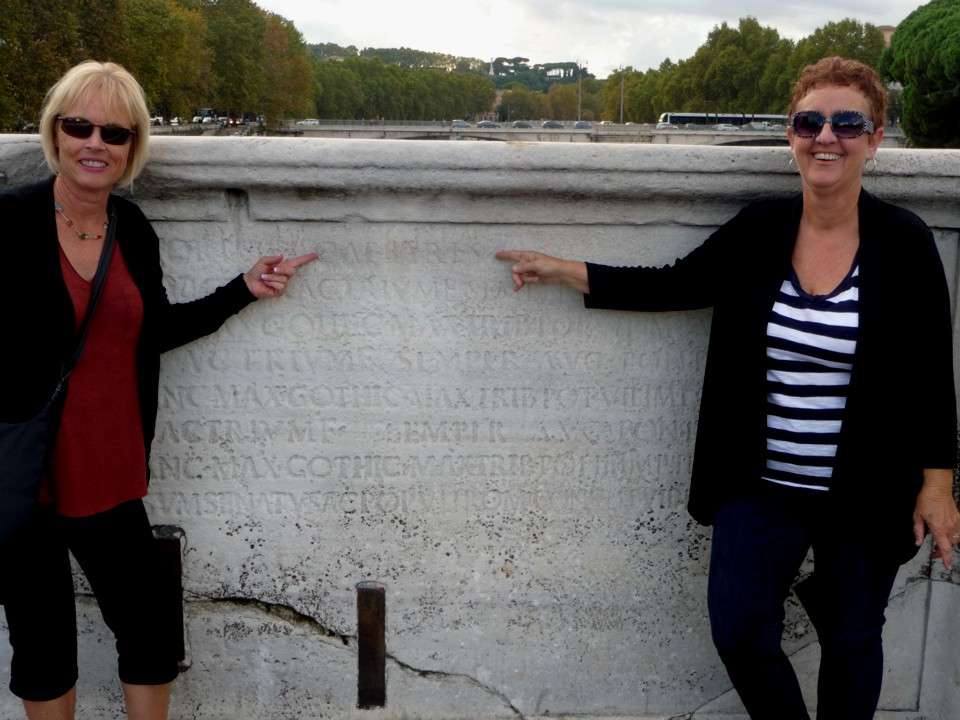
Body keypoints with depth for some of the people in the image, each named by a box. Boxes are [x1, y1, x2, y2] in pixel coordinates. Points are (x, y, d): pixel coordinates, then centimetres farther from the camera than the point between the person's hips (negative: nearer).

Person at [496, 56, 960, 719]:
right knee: (738, 633, 5)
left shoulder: (904, 242, -9)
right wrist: (560, 271, 4)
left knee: (851, 639, 15)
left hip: (864, 497, -2)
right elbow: (673, 286, 5)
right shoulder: (758, 230, -2)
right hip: (762, 486, 3)